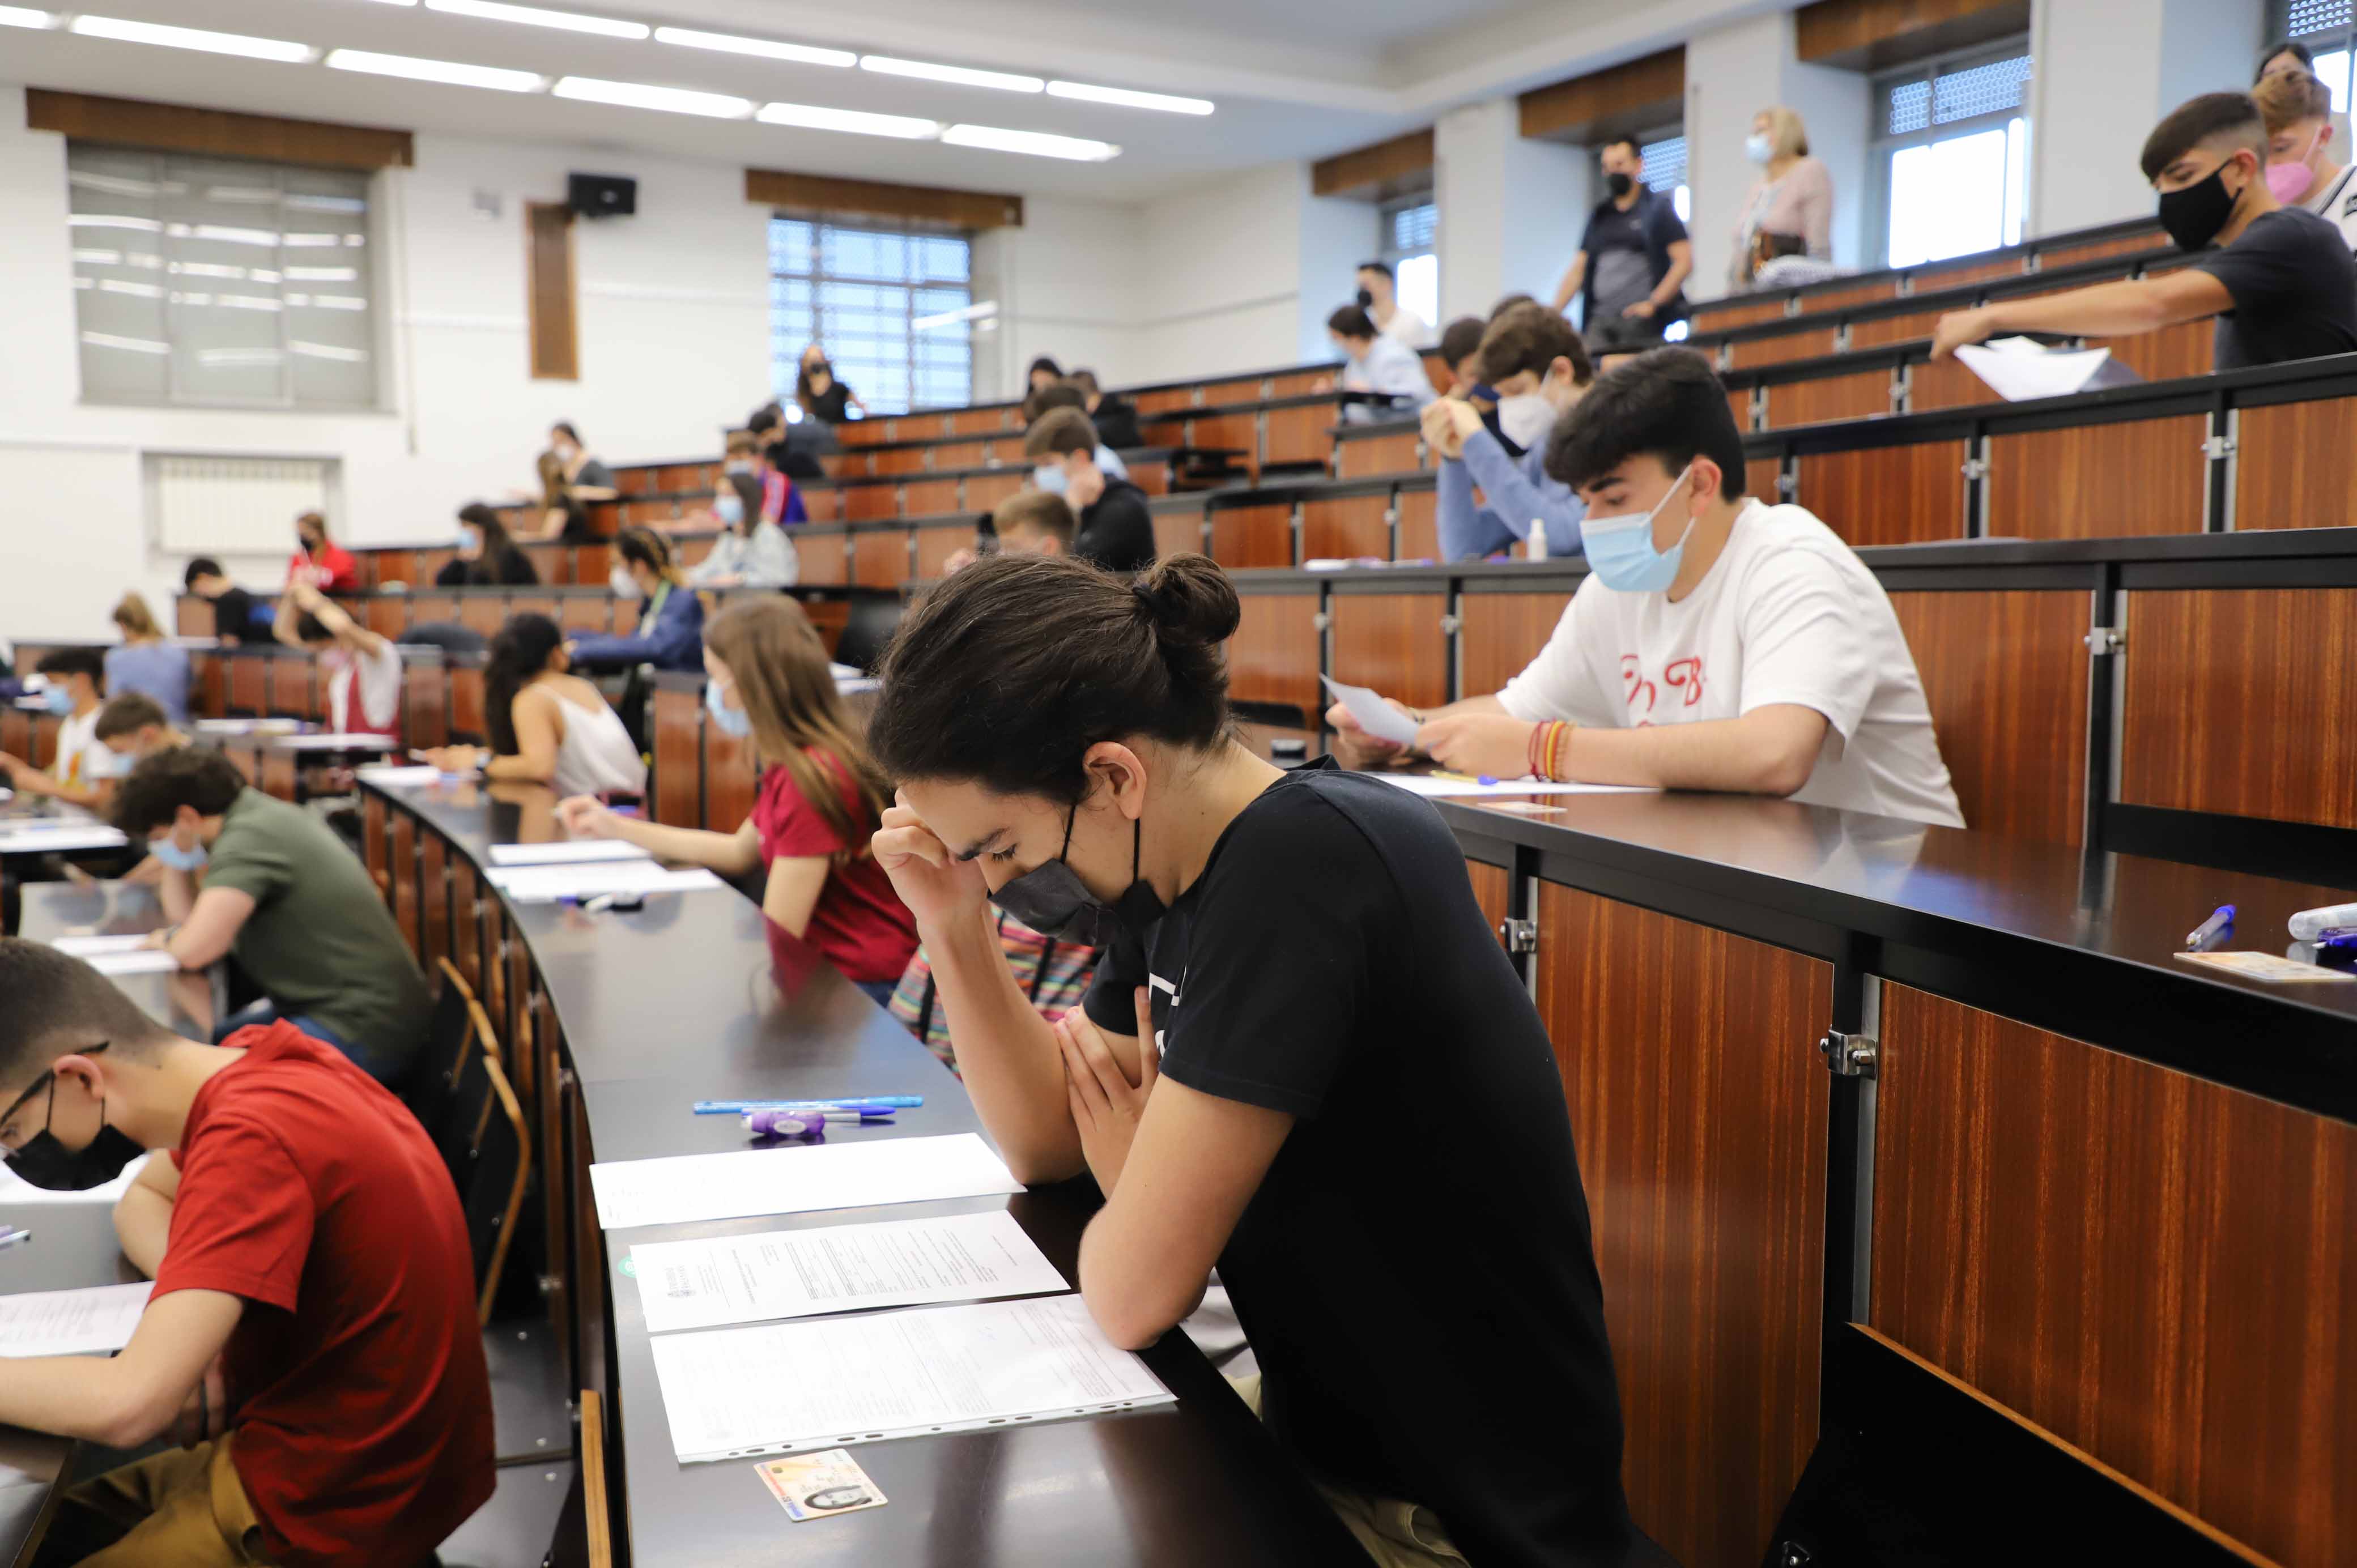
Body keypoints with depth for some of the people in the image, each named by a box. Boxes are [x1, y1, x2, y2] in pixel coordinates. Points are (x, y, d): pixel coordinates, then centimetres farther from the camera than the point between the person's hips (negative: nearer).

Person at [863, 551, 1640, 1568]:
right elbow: (1046, 1144, 9)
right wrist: (953, 924, -4)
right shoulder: (1171, 866, 0)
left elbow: (1133, 1293, -27)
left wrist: (1128, 1171, -5)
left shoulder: (1305, 863, -29)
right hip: (1321, 1435, 8)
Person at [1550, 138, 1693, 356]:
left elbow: (1684, 261, -4)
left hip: (1639, 320, -4)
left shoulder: (1657, 208, 4)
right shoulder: (1600, 215, 20)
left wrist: (1653, 303, -14)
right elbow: (1578, 270, 18)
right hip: (1600, 322, 4)